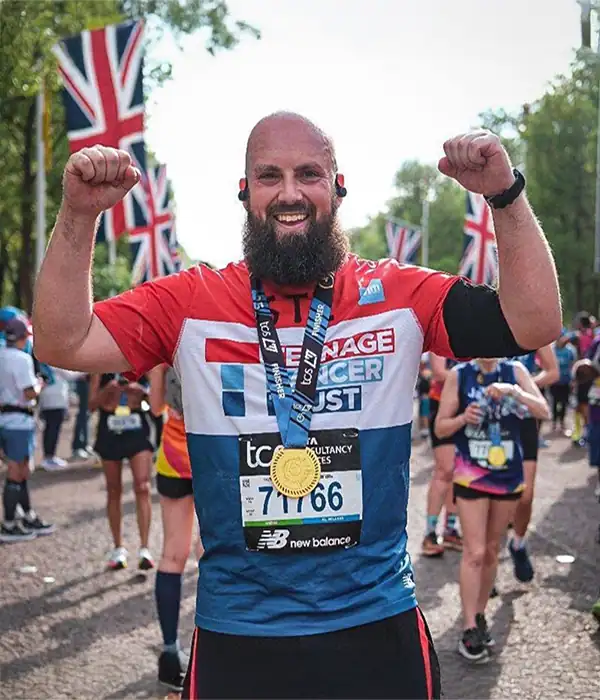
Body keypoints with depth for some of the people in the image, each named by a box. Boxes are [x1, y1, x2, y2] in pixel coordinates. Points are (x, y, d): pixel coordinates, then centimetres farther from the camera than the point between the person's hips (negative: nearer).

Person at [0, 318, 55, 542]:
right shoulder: (21, 359, -17)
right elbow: (30, 393, -23)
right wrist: (39, 385, -4)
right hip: (19, 420, -8)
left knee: (22, 471, 18)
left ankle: (29, 517, 28)